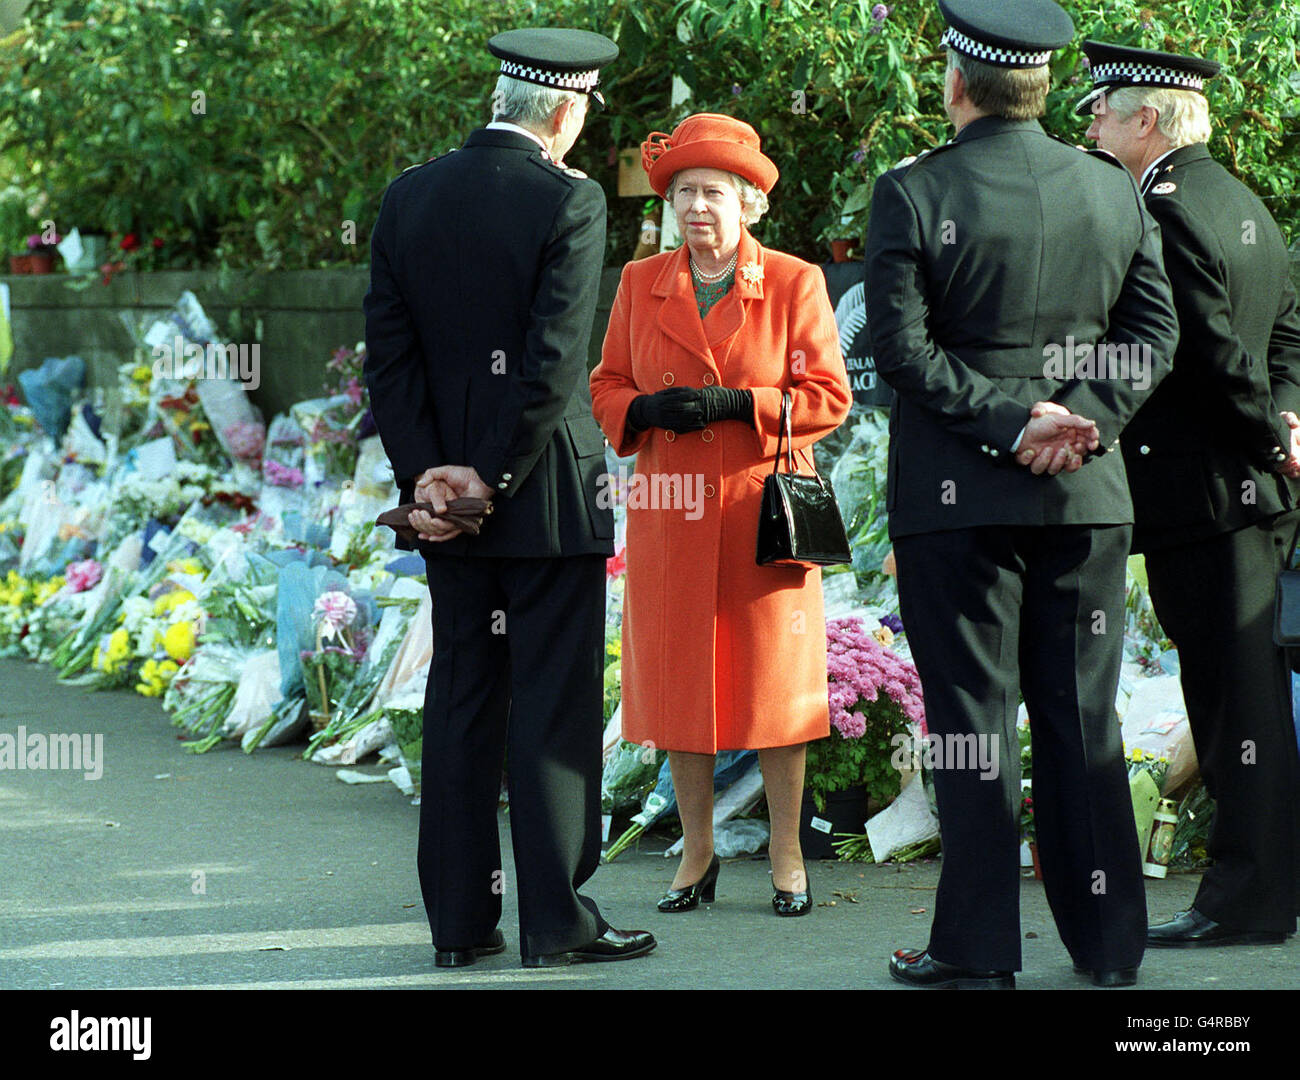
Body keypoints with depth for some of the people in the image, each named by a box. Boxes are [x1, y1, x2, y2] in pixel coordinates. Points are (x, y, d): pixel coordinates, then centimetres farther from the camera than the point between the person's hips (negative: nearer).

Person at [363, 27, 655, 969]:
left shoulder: (408, 198, 5)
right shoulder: (569, 200, -12)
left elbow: (389, 351, 2)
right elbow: (555, 361, -17)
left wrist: (425, 469, -2)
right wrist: (492, 477, -11)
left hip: (448, 497, 5)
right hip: (549, 497, -5)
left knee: (461, 702, 10)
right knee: (555, 705, 0)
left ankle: (460, 920, 12)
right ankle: (556, 919, 2)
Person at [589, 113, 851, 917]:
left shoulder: (795, 284, 1)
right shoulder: (641, 284, 9)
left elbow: (827, 396, -2)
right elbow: (607, 390, 12)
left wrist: (737, 404, -15)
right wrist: (649, 409, -10)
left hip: (764, 507, -2)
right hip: (672, 512, 3)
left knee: (775, 677, 0)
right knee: (677, 676, 3)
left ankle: (787, 856, 9)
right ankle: (698, 852, 15)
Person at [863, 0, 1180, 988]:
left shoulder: (912, 195, -8)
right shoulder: (1116, 191, 5)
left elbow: (902, 348, -13)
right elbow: (1154, 332, 4)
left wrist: (1007, 422, -10)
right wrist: (1083, 420, -4)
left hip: (959, 497, -4)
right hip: (1089, 497, 4)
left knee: (974, 718, 1)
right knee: (1084, 718, 11)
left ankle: (979, 947, 4)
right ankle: (1108, 941, 16)